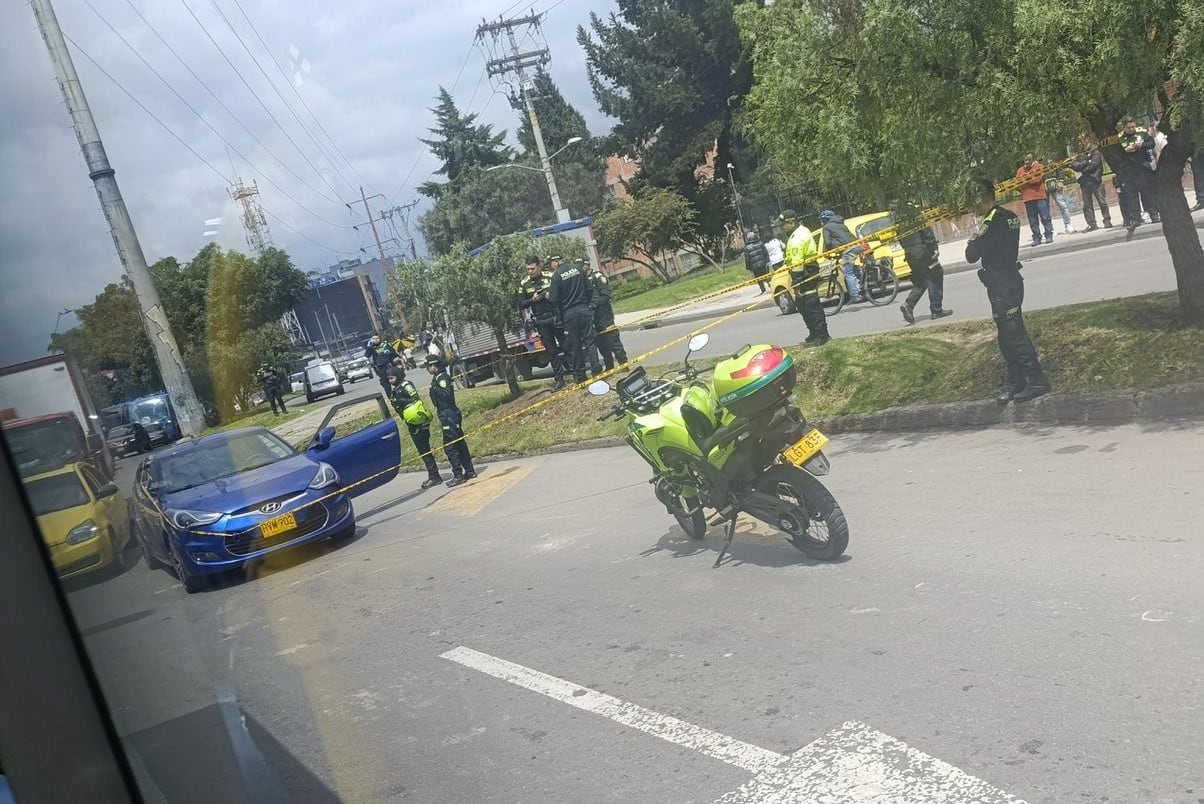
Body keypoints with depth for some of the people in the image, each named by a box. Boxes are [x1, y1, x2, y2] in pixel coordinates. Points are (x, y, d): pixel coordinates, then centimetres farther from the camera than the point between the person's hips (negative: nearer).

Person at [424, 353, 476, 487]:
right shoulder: (438, 378, 15)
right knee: (459, 444, 13)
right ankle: (469, 471, 19)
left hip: (448, 416, -10)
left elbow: (447, 395, -24)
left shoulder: (442, 378, -13)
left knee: (449, 446, -8)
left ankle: (458, 475, -7)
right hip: (450, 415, 10)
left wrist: (434, 388, -28)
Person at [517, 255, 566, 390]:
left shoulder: (551, 277, -3)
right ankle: (559, 379, 11)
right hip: (541, 321, 2)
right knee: (551, 350, 5)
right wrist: (533, 300, -11)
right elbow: (521, 304, 6)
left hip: (556, 316, -2)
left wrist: (549, 296, -18)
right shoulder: (524, 284, 4)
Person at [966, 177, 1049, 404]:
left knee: (1014, 335, -5)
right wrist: (978, 241, 1)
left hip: (1003, 285, -10)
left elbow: (971, 255, -19)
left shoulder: (994, 221, -19)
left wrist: (973, 241, -1)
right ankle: (1015, 382, 23)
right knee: (1008, 336, 15)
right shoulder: (1007, 217, 11)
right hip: (1007, 281, 10)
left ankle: (1037, 381, 0)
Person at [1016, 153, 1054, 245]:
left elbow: (1037, 179, -9)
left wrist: (1025, 180, -4)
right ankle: (1036, 238, 5)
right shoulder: (1020, 170, 14)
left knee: (1045, 217, -3)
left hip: (1039, 196, -3)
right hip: (1027, 198, 3)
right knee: (1033, 220, 2)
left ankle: (1049, 235, 3)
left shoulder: (1039, 166, 5)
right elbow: (1018, 182, 4)